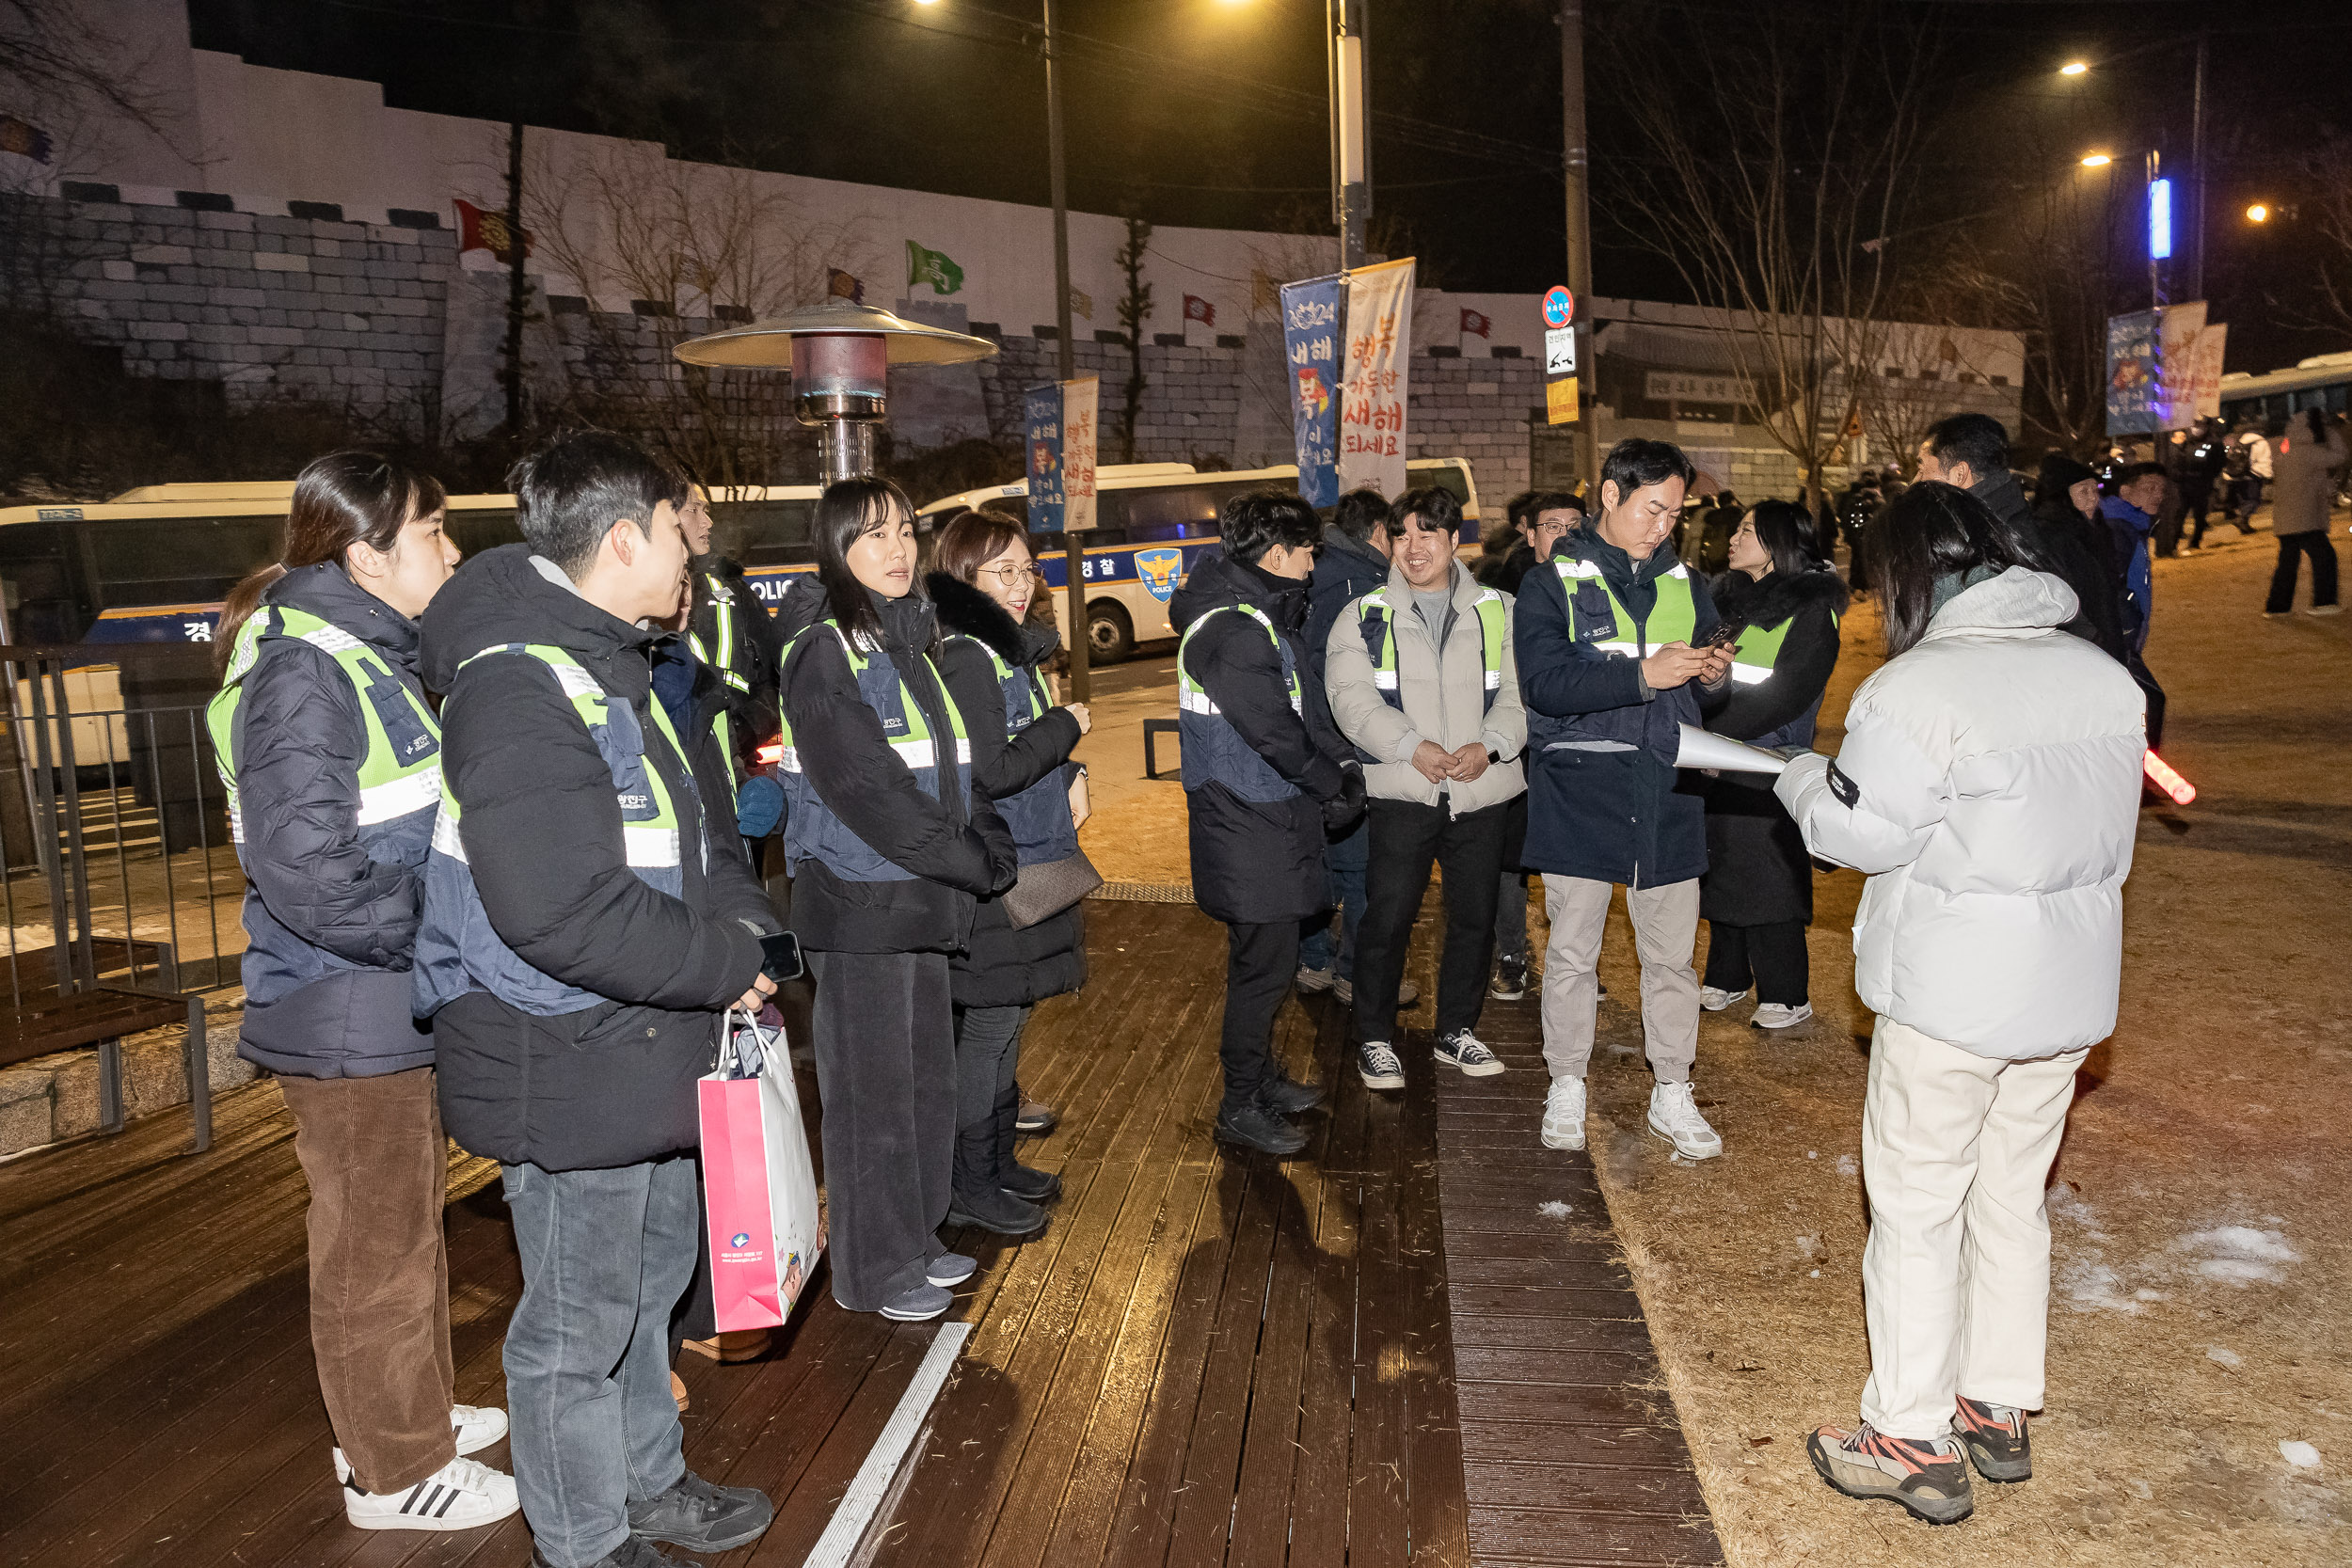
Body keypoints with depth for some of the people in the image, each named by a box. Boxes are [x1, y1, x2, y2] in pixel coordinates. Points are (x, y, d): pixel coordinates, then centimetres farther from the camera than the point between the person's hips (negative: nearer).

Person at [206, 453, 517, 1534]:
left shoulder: (376, 658, 10)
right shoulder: (299, 675, -20)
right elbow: (303, 871, -28)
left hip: (400, 1007, 10)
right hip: (348, 1021, -9)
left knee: (408, 1224, 23)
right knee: (376, 1248, 7)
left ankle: (414, 1412, 41)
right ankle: (394, 1470, 24)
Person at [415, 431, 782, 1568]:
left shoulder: (608, 664, 10)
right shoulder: (517, 688, -24)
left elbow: (696, 825, 18)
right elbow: (559, 912, -31)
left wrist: (742, 921, -1)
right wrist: (724, 965, -20)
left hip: (647, 1047, 10)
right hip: (565, 1069, -10)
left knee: (649, 1278, 24)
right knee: (578, 1323, 8)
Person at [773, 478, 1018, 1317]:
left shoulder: (913, 641, 14)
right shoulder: (822, 651, -12)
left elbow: (959, 763, 15)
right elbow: (867, 788, -19)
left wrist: (992, 845, -2)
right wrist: (977, 865, -15)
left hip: (924, 899, 8)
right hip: (858, 900, -8)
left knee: (927, 1077, 15)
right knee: (872, 1088, 2)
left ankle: (915, 1239, 31)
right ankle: (871, 1270, 17)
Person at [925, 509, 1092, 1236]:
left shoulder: (1012, 649, 13)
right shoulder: (965, 660, -18)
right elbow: (992, 771, -24)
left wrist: (1069, 779, 2)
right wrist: (1068, 726, -12)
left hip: (1031, 863, 10)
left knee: (1007, 1022, 17)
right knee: (988, 1028, 0)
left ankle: (998, 1161, 30)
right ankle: (969, 1187, 13)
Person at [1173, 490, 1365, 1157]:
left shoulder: (1258, 617, 13)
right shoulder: (1235, 632, -21)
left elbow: (1298, 711, 15)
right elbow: (1272, 730, -23)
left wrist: (1342, 761, 1)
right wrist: (1334, 783, -9)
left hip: (1267, 822, 10)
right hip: (1250, 831, -10)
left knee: (1265, 959, 20)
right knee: (1263, 966, -1)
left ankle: (1261, 1077, 36)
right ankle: (1241, 1107, 12)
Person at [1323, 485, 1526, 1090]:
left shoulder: (1498, 610, 10)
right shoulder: (1365, 616, 6)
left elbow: (1518, 691, 4)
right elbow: (1352, 698, -6)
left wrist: (1489, 746, -14)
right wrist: (1413, 747, -18)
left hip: (1483, 790, 3)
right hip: (1401, 791, -2)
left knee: (1475, 916, 11)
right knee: (1388, 917, -2)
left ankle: (1457, 1030, 28)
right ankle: (1375, 1039, 14)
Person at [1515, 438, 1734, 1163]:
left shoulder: (1683, 584, 12)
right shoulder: (1552, 585, -2)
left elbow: (1704, 681, 20)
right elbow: (1544, 684, -17)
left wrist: (1714, 674, -4)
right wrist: (1642, 674, -26)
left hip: (1667, 797, 4)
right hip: (1581, 796, -3)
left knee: (1672, 957, 9)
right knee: (1571, 954, 6)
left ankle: (1672, 1095, 23)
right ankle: (1567, 1087, 23)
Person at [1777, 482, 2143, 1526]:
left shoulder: (1916, 689, -19)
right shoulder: (2104, 676, 3)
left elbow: (1856, 831, -14)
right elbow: (2100, 818, 11)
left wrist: (1800, 777, 4)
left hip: (1951, 998, -7)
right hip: (2071, 989, 7)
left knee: (1915, 1207, 6)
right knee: (2012, 1198, 19)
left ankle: (1913, 1442, 15)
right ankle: (2001, 1411, 32)